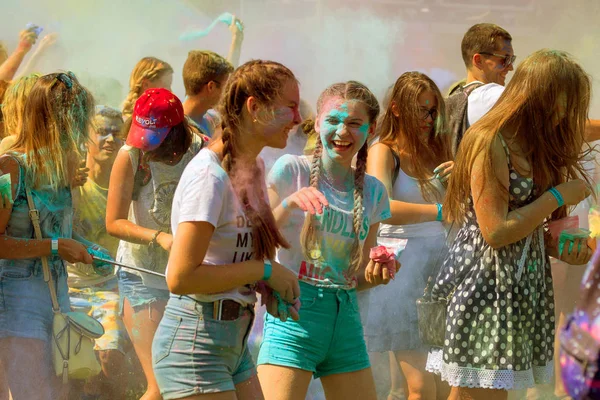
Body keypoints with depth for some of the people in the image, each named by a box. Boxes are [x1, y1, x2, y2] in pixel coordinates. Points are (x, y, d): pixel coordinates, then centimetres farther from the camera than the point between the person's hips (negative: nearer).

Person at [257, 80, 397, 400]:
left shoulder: (373, 191, 11)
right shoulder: (291, 170, -3)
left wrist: (376, 275, -6)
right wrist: (289, 203, -23)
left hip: (345, 316, 5)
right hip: (293, 315, -5)